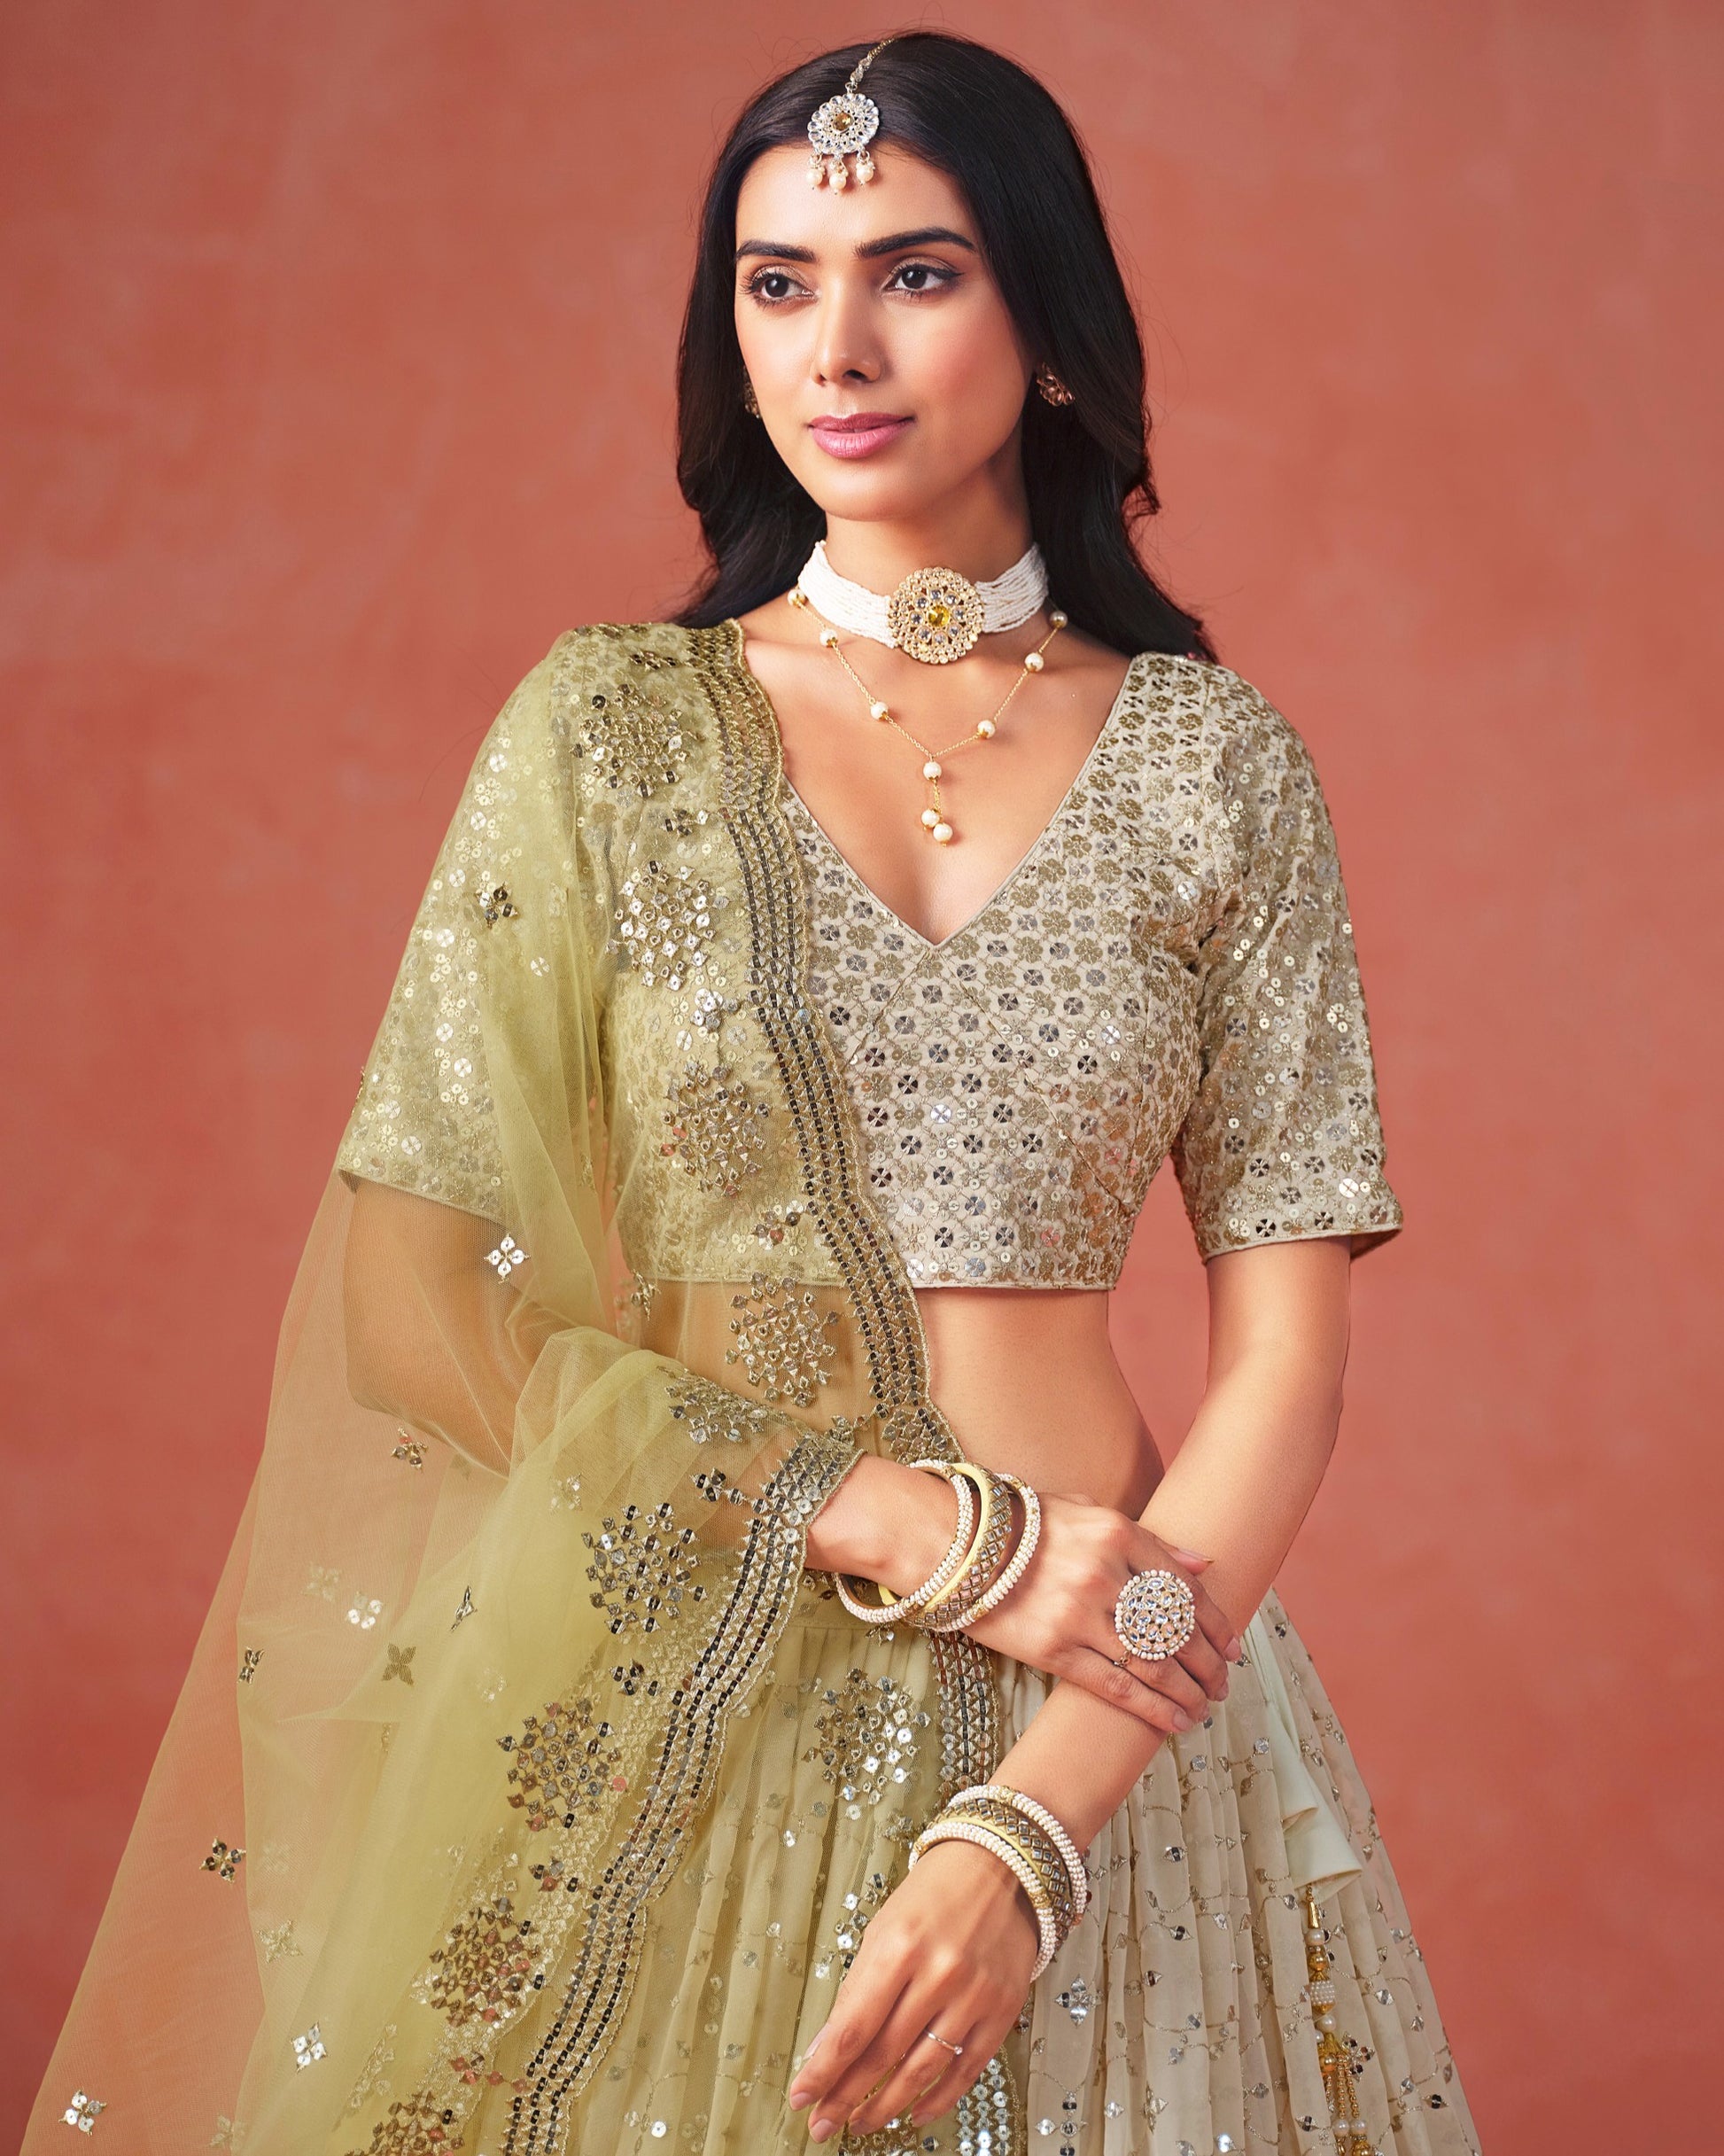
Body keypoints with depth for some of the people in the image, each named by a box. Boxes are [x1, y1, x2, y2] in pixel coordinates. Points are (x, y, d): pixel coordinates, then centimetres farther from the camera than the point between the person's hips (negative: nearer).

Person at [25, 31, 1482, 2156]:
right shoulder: (607, 727, -2)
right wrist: (929, 1529, -14)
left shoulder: (1213, 764, 0)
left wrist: (1034, 1826, -15)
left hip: (1108, 1710, 1)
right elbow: (423, 1305, -7)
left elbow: (1286, 1337, -4)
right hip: (669, 1713, 0)